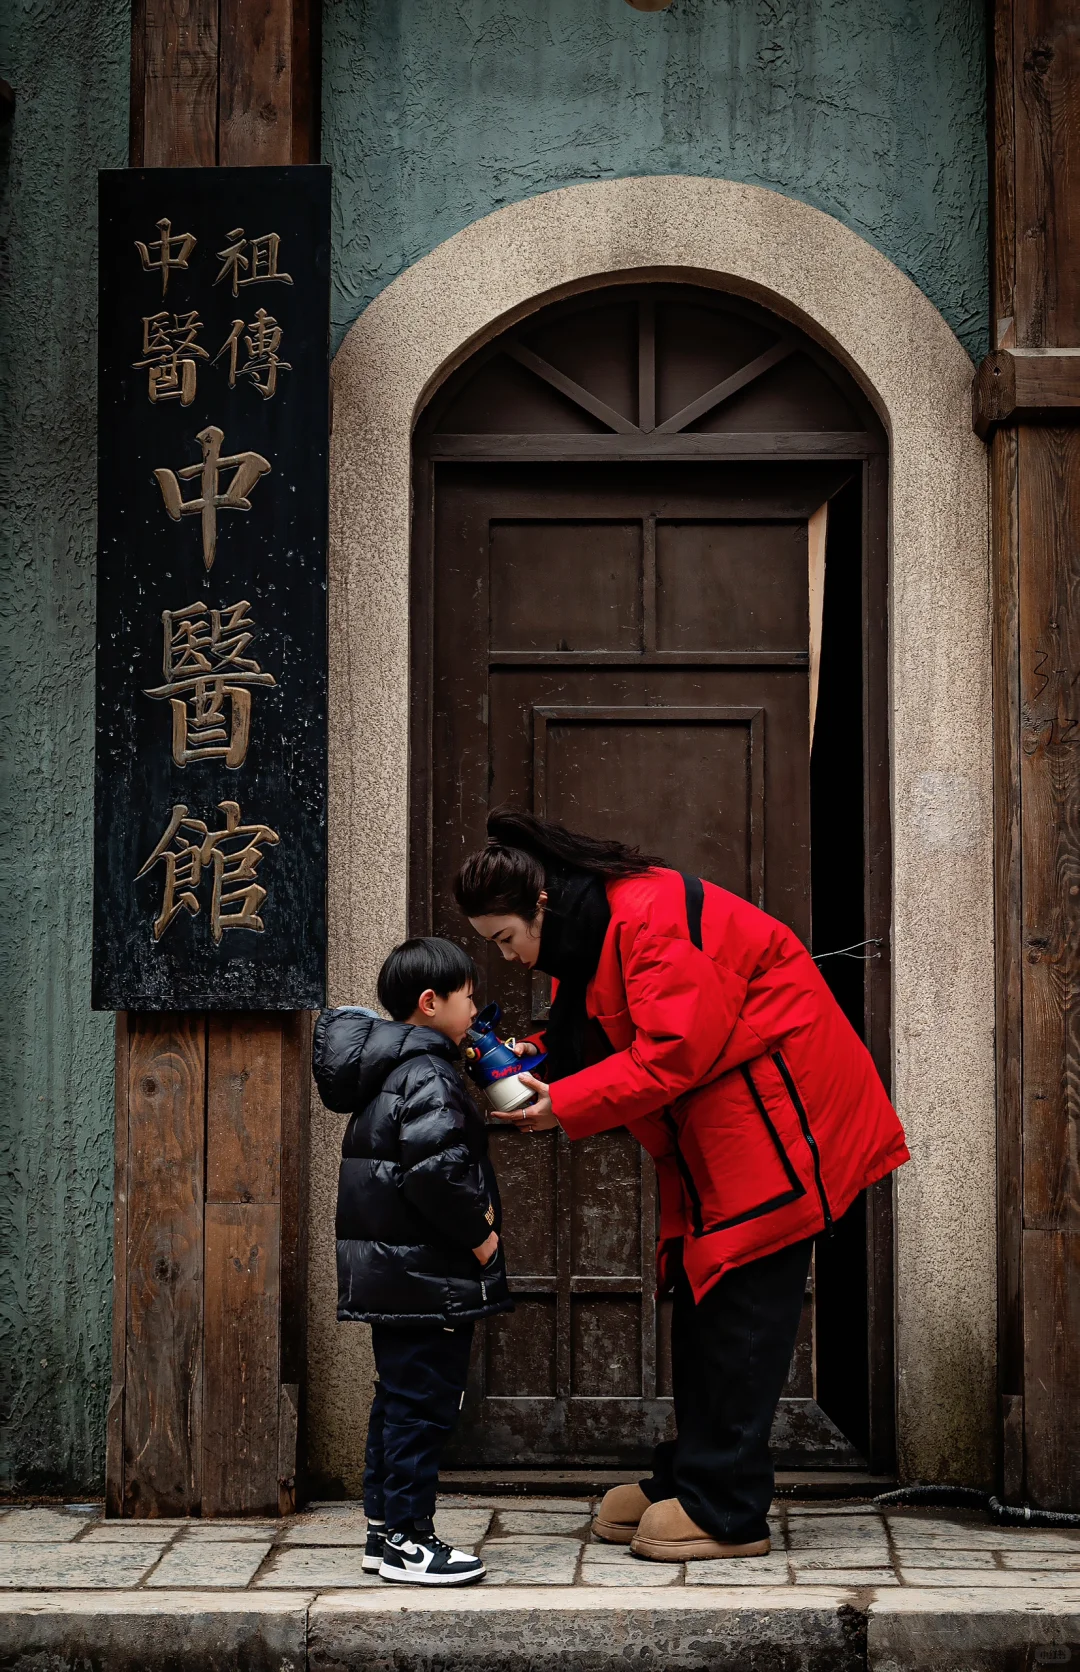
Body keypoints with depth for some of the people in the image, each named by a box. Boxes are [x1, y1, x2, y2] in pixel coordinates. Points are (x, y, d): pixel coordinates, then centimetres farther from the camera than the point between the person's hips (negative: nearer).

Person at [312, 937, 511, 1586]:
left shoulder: (391, 1071, 15)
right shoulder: (429, 1076, -17)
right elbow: (437, 1168, -29)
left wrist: (474, 1215, 12)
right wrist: (478, 1234, -17)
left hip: (390, 1274, 10)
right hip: (429, 1279, -10)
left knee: (399, 1398, 16)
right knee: (424, 1402, -4)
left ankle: (387, 1526, 23)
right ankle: (406, 1537, 1)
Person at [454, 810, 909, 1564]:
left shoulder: (647, 917, -24)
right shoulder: (587, 929, 8)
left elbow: (678, 1047, -28)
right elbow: (610, 1041, 15)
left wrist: (567, 1105, -23)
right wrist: (533, 1061, -3)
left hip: (769, 1117, -10)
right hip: (713, 1128, 10)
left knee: (743, 1305, -7)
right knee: (700, 1291, 13)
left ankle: (724, 1512, -3)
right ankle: (689, 1478, 21)